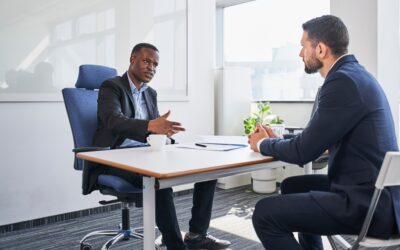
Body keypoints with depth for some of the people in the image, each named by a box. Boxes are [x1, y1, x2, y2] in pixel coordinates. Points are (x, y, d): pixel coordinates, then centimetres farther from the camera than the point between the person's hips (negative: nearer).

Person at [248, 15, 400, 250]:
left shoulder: (343, 81, -20)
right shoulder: (353, 73, 11)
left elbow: (304, 152, -18)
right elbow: (316, 140, 18)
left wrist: (263, 144, 0)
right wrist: (276, 140, 11)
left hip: (366, 204, -10)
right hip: (372, 191, 10)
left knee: (265, 213, -12)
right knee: (292, 186, 25)